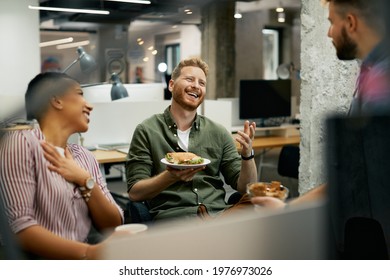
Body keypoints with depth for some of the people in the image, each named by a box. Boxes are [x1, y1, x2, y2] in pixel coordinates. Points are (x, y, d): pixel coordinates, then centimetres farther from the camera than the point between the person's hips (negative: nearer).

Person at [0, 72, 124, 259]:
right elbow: (20, 228, -15)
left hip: (78, 260, 5)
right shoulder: (21, 141, -6)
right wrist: (89, 252, -24)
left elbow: (113, 227, 8)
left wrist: (86, 181, -5)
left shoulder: (86, 157, 12)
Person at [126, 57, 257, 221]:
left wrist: (247, 155, -7)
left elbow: (244, 188, 13)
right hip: (172, 214, -5)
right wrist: (170, 177, -16)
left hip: (218, 212, 5)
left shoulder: (218, 132, 15)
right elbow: (135, 193, 2)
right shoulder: (146, 131, 6)